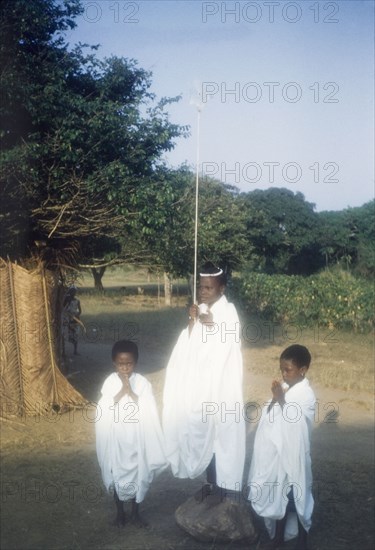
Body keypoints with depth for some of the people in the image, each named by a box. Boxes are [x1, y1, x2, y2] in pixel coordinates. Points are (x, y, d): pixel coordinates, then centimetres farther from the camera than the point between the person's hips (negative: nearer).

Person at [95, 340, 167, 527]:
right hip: (116, 438, 0)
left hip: (137, 438, 0)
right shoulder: (110, 382, -7)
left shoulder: (142, 383, -8)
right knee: (117, 475, 12)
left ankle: (135, 512, 30)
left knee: (138, 475, 12)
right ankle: (120, 512, 30)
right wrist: (122, 390, -23)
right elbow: (105, 409, -15)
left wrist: (130, 391, -23)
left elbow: (148, 410, -16)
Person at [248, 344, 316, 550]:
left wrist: (281, 400, -29)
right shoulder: (283, 388, 3)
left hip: (293, 456, -6)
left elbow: (293, 422, -24)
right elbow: (269, 418, 8)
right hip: (276, 453, 6)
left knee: (298, 498, 9)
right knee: (277, 495, 18)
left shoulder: (307, 395, -17)